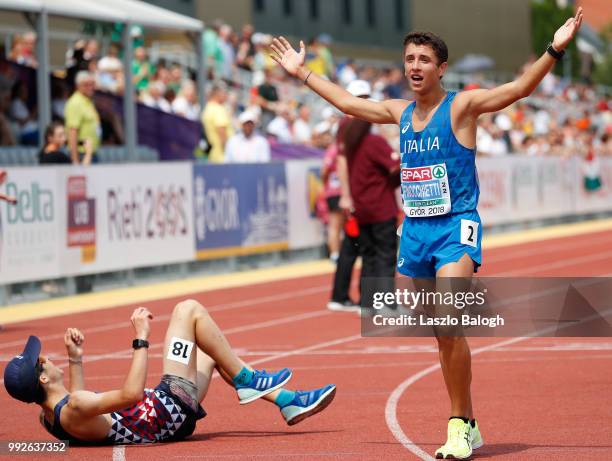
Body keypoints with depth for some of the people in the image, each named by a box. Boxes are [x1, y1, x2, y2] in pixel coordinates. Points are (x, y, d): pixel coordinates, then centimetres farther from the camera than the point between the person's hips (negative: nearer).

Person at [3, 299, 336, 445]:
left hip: (166, 416, 10)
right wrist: (141, 339, -29)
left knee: (212, 350, 28)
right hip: (170, 412, -10)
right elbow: (132, 393, -35)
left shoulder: (50, 415, 1)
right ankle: (247, 380, 2)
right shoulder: (72, 411, -29)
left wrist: (75, 360, 17)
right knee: (188, 309, -6)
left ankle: (288, 401, 24)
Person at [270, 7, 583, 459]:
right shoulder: (400, 112, 13)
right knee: (443, 335, 9)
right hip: (414, 231, 6)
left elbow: (520, 88, -14)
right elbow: (348, 102, 27)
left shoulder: (462, 107, -4)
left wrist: (554, 51, -26)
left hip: (456, 227, -6)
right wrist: (302, 72, 31)